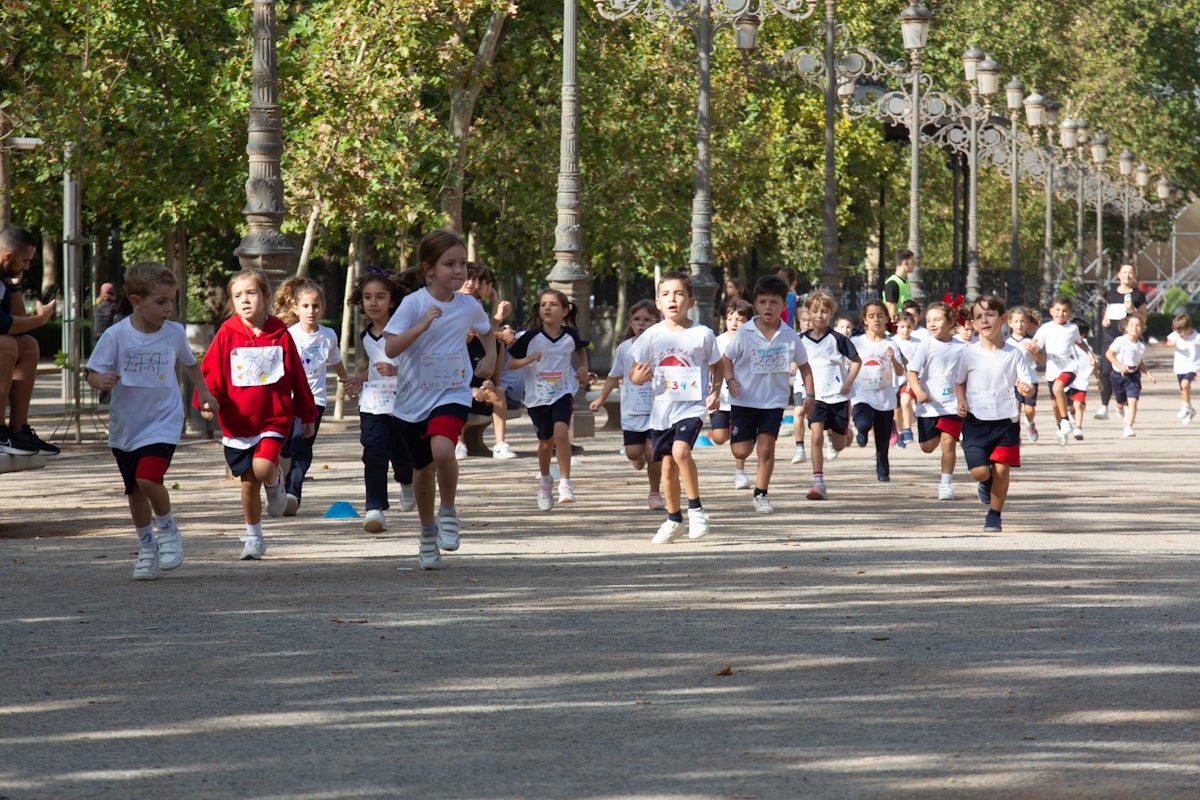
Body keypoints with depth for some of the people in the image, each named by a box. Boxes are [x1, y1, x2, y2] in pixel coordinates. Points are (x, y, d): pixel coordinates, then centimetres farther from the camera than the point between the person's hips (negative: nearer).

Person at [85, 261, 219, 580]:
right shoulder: (115, 335, -12)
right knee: (135, 491, 11)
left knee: (148, 479, -22)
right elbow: (93, 374, -8)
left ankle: (168, 529, 4)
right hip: (125, 426, 1)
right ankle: (147, 548, 30)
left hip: (163, 421, -1)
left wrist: (203, 393, 8)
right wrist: (103, 381, -30)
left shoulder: (175, 333, -4)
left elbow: (190, 363, 17)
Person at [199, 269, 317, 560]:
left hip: (274, 419, -1)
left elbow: (297, 375, 9)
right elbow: (210, 371, -1)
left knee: (263, 468, -23)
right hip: (237, 423, 1)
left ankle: (276, 481, 13)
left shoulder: (280, 334, 0)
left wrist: (307, 414, 13)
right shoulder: (227, 334, -2)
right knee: (248, 482, 8)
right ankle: (253, 538, 24)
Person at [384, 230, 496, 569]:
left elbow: (486, 331, 24)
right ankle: (428, 533, 34)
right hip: (414, 398, 0)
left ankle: (448, 511, -2)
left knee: (442, 449, -28)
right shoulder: (414, 303, -11)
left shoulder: (470, 306, 0)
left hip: (452, 393, 0)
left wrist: (490, 357, 8)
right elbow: (390, 349, -20)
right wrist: (422, 326, -30)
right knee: (423, 469, 10)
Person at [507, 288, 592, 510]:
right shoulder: (531, 337, -11)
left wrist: (584, 368, 5)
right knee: (546, 442, 13)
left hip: (563, 393, 0)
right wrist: (528, 360, -24)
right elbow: (510, 363, -6)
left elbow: (580, 349, 21)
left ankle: (565, 482, -15)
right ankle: (544, 480, 41)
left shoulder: (570, 335, -4)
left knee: (561, 432, -24)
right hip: (537, 397, 0)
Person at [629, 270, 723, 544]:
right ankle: (673, 520, 24)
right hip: (662, 407, 3)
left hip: (692, 405, -3)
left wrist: (715, 392, -7)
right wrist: (638, 377, -18)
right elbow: (635, 372, 6)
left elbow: (717, 367, 9)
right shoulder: (652, 335, 2)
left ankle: (696, 508, -10)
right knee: (667, 465, 7)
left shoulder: (703, 334, -3)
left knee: (680, 450, -26)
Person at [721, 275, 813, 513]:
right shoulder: (744, 333, -7)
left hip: (774, 402, 0)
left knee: (766, 448, -9)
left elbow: (804, 367, 9)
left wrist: (809, 394, 0)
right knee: (740, 451, -4)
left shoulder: (790, 337, -3)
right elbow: (726, 359, 3)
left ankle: (761, 495, 5)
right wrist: (730, 381, -14)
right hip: (744, 401, 0)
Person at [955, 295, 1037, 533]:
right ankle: (987, 484, 28)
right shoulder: (969, 353, 0)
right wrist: (961, 402, -7)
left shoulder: (1013, 354, -1)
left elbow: (1027, 386, 1)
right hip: (976, 421, 0)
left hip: (1006, 421, 0)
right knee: (979, 471, -10)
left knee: (1002, 470, -5)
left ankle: (994, 515, 14)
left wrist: (1025, 389, -23)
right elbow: (959, 382, 11)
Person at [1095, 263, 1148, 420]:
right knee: (1105, 372, -7)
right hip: (1109, 335, 3)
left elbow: (1143, 320, 3)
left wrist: (1132, 310, -14)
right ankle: (1103, 406, -5)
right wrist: (1104, 320, 4)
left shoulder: (1138, 295, 4)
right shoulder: (1110, 294, 15)